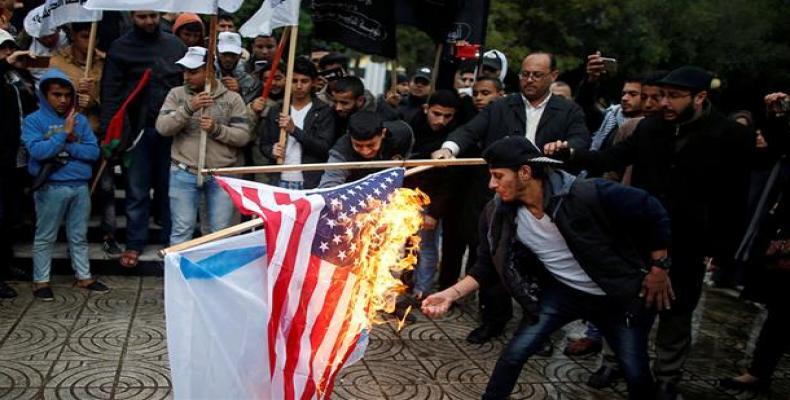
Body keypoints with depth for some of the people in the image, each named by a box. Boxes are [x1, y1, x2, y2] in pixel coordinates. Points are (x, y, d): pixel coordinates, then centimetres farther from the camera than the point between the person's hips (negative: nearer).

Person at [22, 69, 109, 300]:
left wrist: (67, 146, -12)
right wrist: (64, 133, -16)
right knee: (45, 237, 8)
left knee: (79, 236, 14)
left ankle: (83, 277, 25)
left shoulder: (80, 120, 5)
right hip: (51, 188, -3)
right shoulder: (34, 121, -3)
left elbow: (94, 151, -1)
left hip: (81, 186, 3)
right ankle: (41, 281, 18)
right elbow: (38, 151, -18)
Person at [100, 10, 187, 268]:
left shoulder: (175, 45, 9)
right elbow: (110, 92, -1)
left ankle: (171, 242, 19)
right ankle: (134, 244, 15)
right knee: (137, 190, 5)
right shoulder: (120, 48, 3)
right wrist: (109, 131, -10)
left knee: (169, 187, 8)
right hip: (136, 128, -1)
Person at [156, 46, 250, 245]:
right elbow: (162, 128, -7)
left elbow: (243, 136, -3)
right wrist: (188, 108, -18)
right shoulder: (176, 94, 5)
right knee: (181, 231, 4)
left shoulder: (232, 98, 2)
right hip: (184, 173, 0)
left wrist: (217, 129, -18)